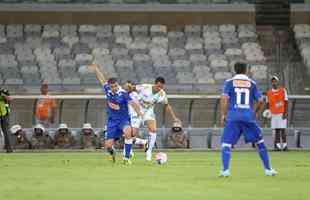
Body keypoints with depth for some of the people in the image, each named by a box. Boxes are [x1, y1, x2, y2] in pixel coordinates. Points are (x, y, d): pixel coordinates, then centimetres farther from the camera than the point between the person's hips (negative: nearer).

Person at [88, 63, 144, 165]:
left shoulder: (123, 93, -14)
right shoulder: (108, 91, -1)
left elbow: (132, 103, -28)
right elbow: (102, 80, 16)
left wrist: (139, 112, -45)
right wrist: (95, 69, 27)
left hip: (123, 119, -4)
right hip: (112, 121, 4)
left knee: (127, 132, -37)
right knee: (108, 145, -4)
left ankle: (127, 157, -26)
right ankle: (112, 153, 36)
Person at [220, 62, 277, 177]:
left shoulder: (229, 82, 7)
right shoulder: (252, 83, 12)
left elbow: (224, 99, -5)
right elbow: (260, 101, 8)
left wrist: (223, 115, 0)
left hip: (233, 117, -2)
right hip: (249, 117, 2)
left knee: (226, 143, 0)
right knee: (259, 141, 15)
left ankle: (225, 170, -18)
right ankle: (268, 169, 16)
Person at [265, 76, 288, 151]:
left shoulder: (283, 90, 0)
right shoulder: (269, 92, 8)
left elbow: (286, 102, -2)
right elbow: (267, 103, 13)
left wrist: (285, 113, -11)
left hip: (282, 113, -3)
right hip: (273, 114, 3)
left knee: (282, 129, -7)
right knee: (276, 130, 0)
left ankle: (284, 145, -3)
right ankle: (277, 145, 1)